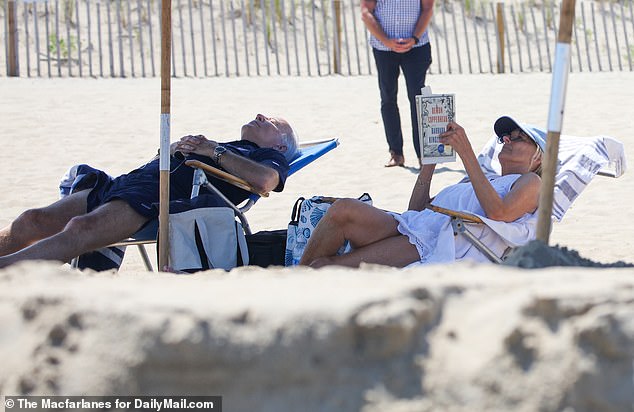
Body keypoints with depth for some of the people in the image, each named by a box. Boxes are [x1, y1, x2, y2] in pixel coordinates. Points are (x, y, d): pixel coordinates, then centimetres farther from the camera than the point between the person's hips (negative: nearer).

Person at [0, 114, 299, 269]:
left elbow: (266, 180, -7)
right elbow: (165, 156, 38)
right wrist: (178, 147, 14)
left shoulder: (271, 156, 18)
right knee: (32, 221, -9)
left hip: (159, 196, -8)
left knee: (80, 229, -33)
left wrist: (215, 151, -2)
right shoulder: (231, 149, 40)